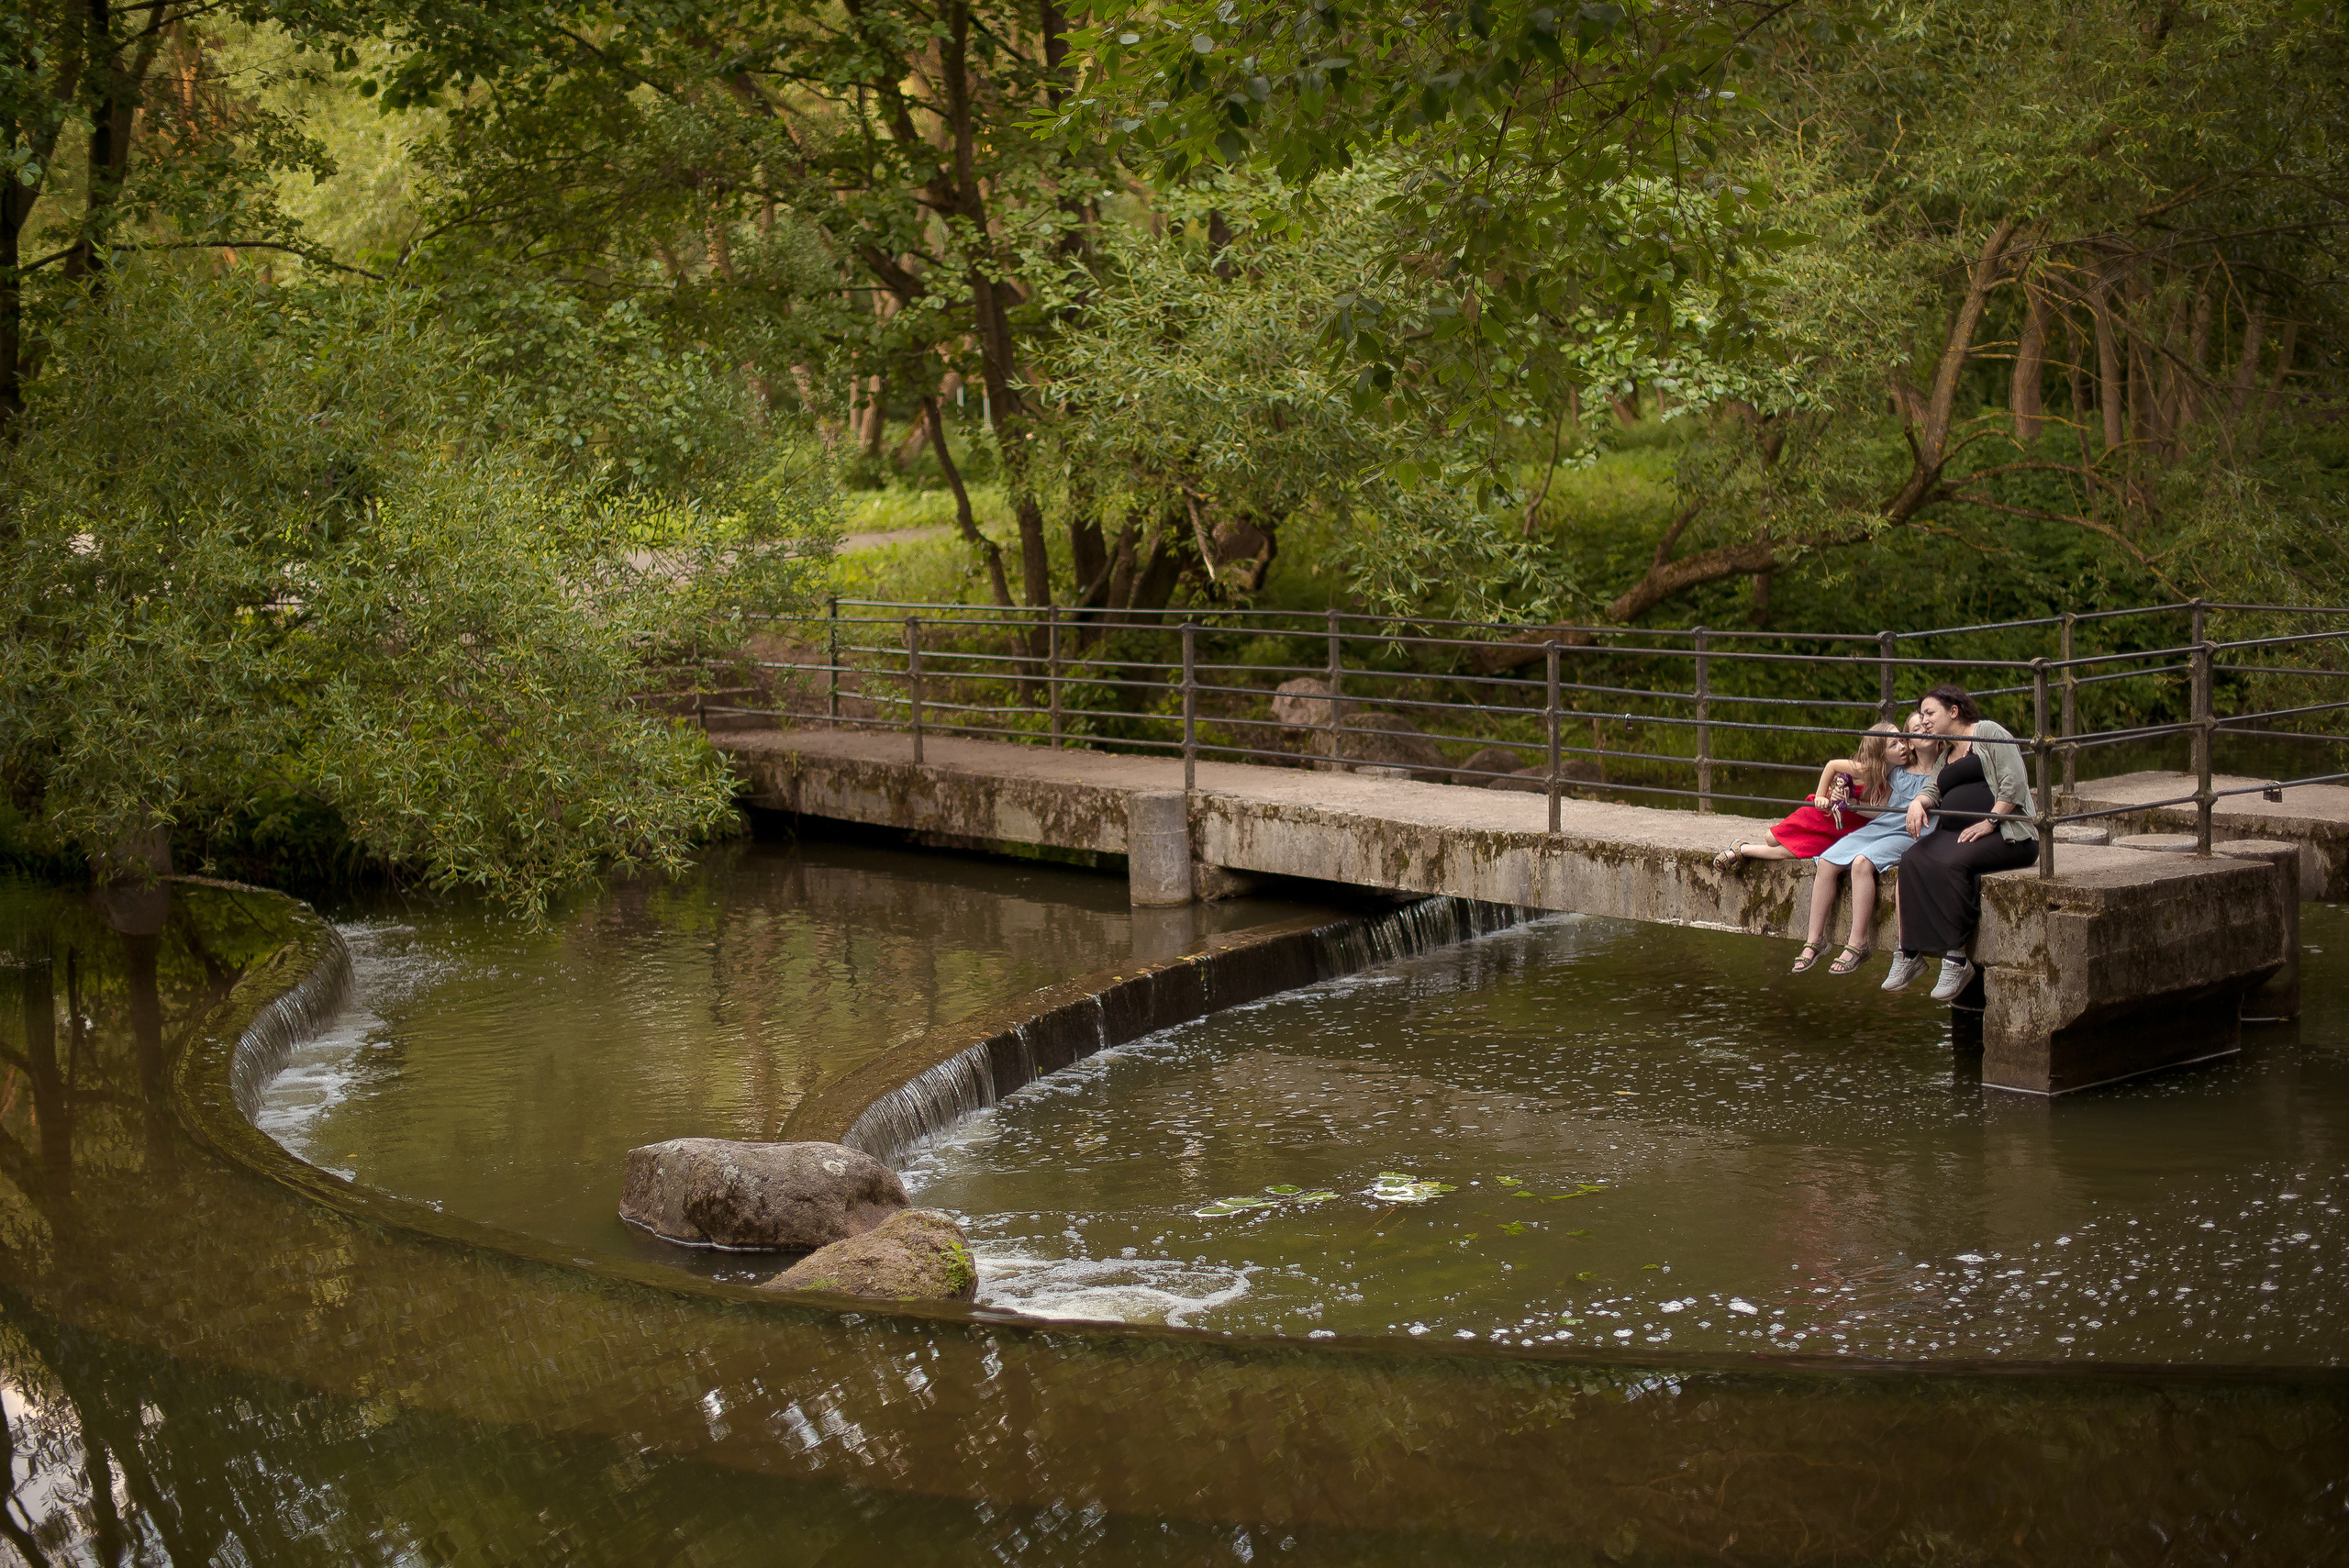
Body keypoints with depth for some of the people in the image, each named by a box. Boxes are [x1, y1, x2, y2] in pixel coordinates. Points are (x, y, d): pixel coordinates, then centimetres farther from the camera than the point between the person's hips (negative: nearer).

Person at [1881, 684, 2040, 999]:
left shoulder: (1988, 732, 1)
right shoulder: (1946, 754, 27)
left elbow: (2013, 783, -10)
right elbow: (1933, 790, 14)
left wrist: (1988, 822, -17)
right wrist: (1917, 803, -9)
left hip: (2008, 833, -7)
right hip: (1960, 834, 7)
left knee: (1951, 864, -33)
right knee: (1913, 861, -19)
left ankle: (1956, 959, -31)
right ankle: (1910, 952, -23)